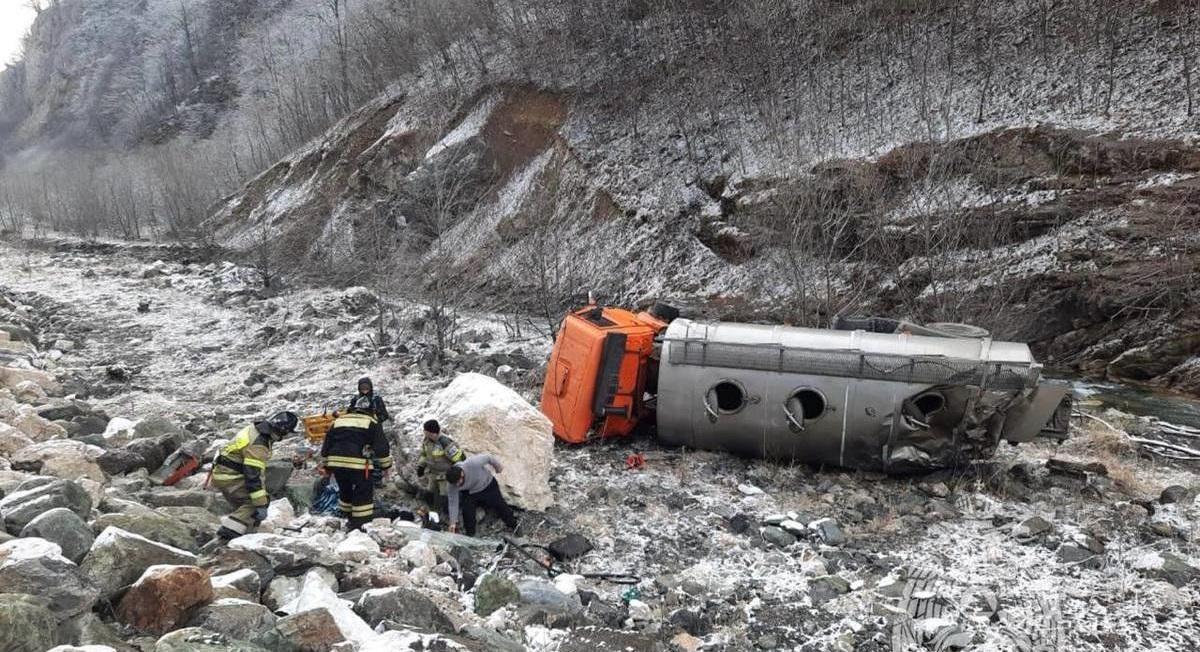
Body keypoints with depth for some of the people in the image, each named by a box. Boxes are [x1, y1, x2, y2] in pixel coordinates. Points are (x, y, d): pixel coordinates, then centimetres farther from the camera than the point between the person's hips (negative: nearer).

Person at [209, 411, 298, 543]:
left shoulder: (257, 429, 1)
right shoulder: (257, 445, -29)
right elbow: (252, 475, -30)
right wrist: (260, 505, -27)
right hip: (228, 477, -10)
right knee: (252, 505, -18)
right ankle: (223, 538, -24)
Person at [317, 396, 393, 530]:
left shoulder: (339, 421, 22)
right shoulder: (372, 422, 7)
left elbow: (326, 444, 23)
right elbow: (381, 446, 2)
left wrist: (323, 464, 29)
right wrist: (385, 466, 10)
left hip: (336, 463, 5)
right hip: (358, 464, -5)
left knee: (345, 491, 24)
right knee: (364, 494, 4)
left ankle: (347, 518, 34)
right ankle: (360, 523, 1)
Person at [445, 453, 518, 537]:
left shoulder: (473, 463, -43)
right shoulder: (451, 485, -31)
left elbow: (489, 458, -24)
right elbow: (453, 503, -18)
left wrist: (498, 467, -4)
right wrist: (453, 522, -16)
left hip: (488, 485, -1)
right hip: (469, 494, 1)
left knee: (501, 507, 8)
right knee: (467, 512, -15)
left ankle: (514, 526, 30)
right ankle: (470, 536, 9)